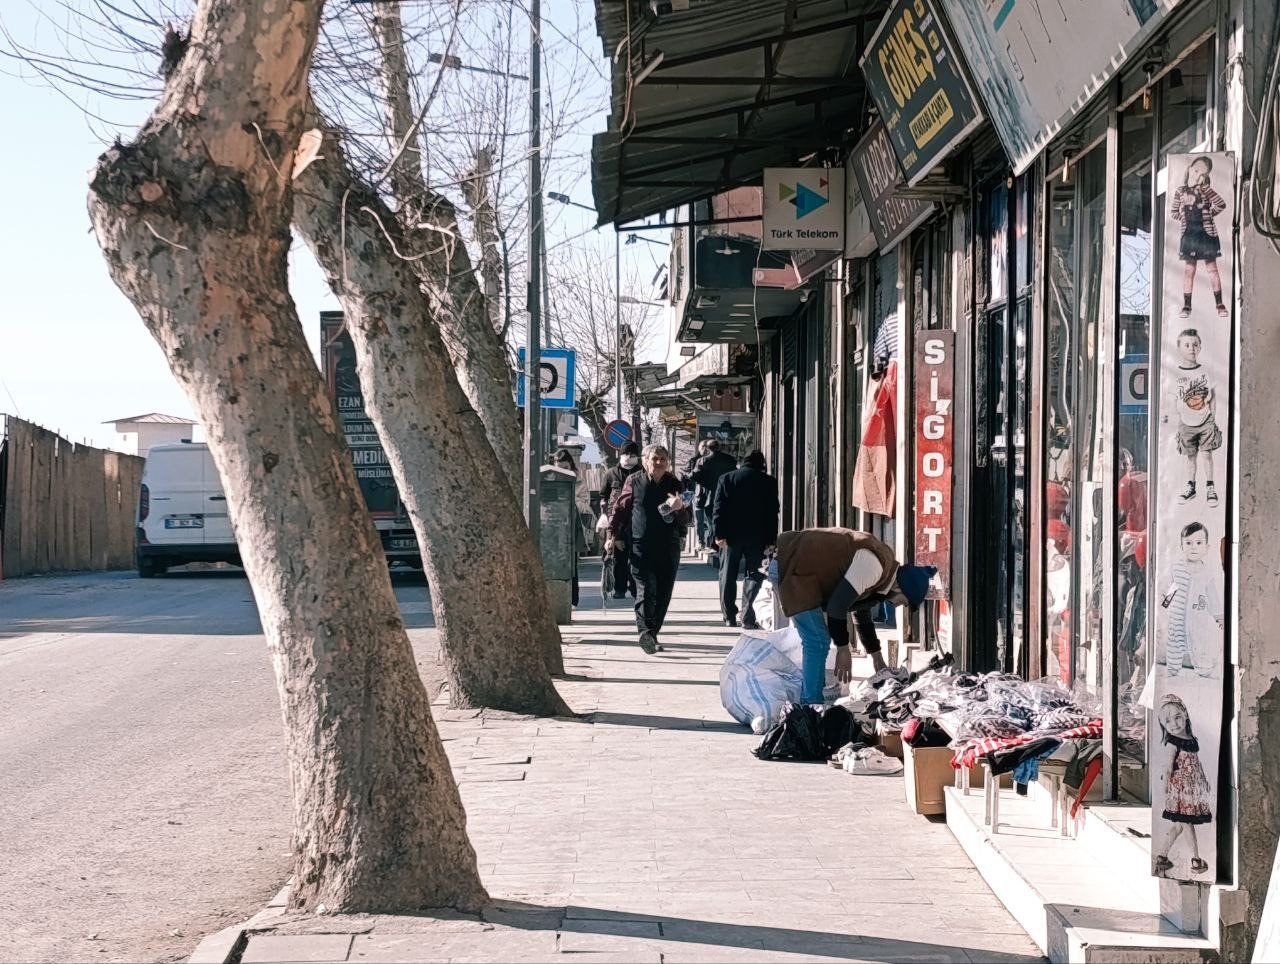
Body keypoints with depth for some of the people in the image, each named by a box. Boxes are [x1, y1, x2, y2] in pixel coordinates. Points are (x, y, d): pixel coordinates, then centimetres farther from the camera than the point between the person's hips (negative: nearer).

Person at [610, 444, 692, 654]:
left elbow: (688, 519, 10)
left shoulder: (675, 485, 9)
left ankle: (652, 633, 17)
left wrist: (679, 509, -11)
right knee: (646, 590, -16)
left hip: (669, 548, 3)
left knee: (663, 594, 5)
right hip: (641, 547, -3)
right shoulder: (634, 482, 4)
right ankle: (646, 631, -28)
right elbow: (620, 509, 10)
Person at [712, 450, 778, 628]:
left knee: (728, 576, 12)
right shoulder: (769, 482, 1)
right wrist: (771, 539, 4)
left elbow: (718, 507, -2)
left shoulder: (727, 479, 3)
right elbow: (773, 513, 1)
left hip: (731, 535, 1)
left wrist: (718, 533, -4)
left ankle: (729, 616, 14)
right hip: (756, 536, -1)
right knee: (754, 575, 3)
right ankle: (748, 618, -5)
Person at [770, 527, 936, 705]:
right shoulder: (873, 566, -21)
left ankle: (810, 702, 27)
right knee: (818, 641, -10)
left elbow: (862, 614, 27)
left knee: (816, 641, 19)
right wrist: (843, 649, -13)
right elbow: (838, 604, -23)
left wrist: (877, 659, 33)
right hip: (793, 569, -11)